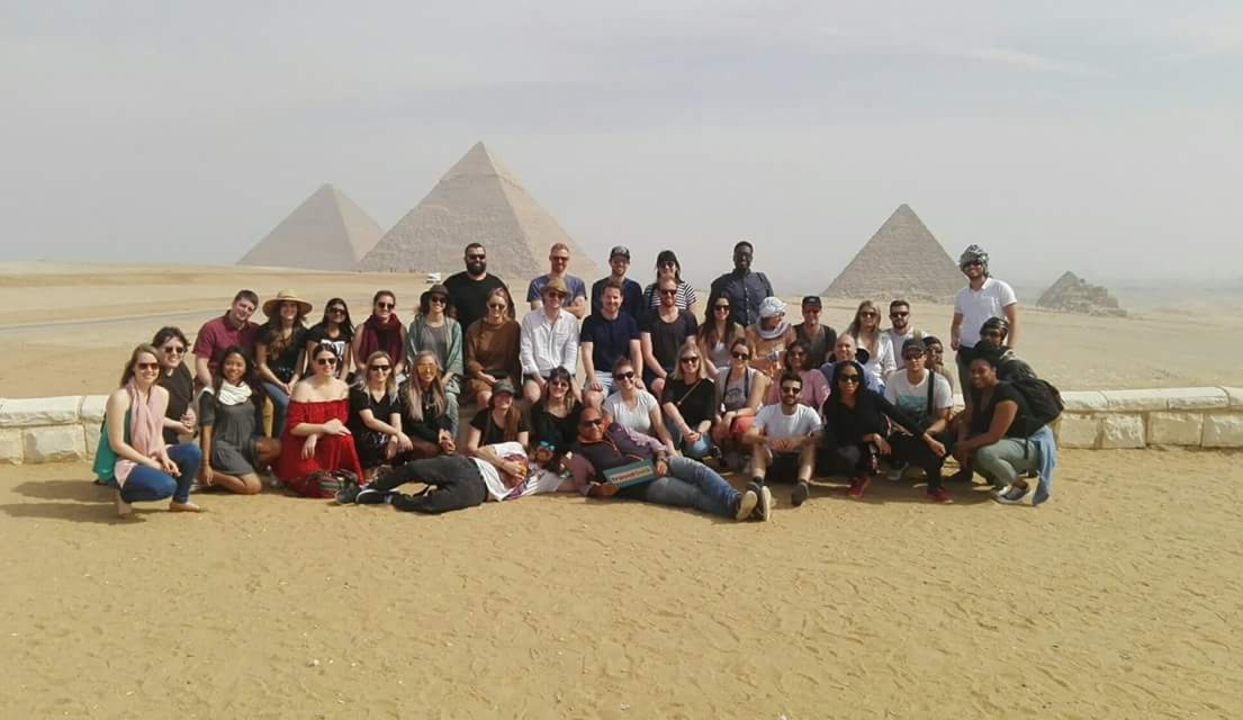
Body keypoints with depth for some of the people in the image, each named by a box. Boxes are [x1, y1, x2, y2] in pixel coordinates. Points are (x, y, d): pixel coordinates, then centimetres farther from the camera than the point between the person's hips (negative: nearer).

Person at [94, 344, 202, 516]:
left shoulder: (162, 394, 0)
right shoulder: (120, 397, -21)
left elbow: (157, 434, 7)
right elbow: (117, 444, -19)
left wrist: (164, 458, -12)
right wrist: (151, 464, -17)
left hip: (150, 457, 7)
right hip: (119, 463, -7)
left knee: (192, 452, -11)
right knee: (166, 485, -29)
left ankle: (180, 501, 12)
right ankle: (124, 495, 2)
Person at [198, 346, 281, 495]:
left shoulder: (251, 390, 8)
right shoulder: (212, 394, -8)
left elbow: (258, 422, 12)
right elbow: (206, 431, -9)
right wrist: (205, 465, -12)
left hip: (247, 442, 6)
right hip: (223, 446, -6)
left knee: (277, 446, -25)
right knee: (253, 486, -22)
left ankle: (241, 472, -7)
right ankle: (213, 476, -2)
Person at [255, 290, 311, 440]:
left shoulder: (302, 332, 3)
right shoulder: (267, 331, -5)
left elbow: (300, 365, 4)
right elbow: (261, 364, -4)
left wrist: (292, 384, -12)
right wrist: (281, 385, -11)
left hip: (292, 379, 3)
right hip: (269, 379, -3)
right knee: (284, 403, -28)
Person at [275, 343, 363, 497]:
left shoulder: (343, 387, 3)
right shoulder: (303, 388, -12)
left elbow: (341, 419, -7)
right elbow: (292, 427, -16)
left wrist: (315, 435, -22)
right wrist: (323, 428, -26)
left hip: (328, 445, 5)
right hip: (300, 445, -4)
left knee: (344, 439, -31)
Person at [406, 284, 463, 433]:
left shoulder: (454, 326, 8)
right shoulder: (416, 325, 9)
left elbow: (456, 358, 4)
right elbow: (411, 355, 5)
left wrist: (444, 380, -10)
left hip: (447, 376, 0)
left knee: (450, 398, -30)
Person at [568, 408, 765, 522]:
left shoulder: (617, 428, 19)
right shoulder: (580, 455, 7)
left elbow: (650, 442, 18)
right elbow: (581, 485, 13)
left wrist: (662, 458, -3)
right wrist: (598, 490, -9)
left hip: (659, 462, 5)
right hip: (642, 484, -5)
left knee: (699, 469, -24)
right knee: (694, 493, -27)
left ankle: (736, 500, -42)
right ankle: (736, 507, -46)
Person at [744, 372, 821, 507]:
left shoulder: (809, 413, -4)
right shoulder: (767, 411, -4)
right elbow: (747, 437, -17)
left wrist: (801, 439, -39)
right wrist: (767, 440, -38)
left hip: (798, 462, 0)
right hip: (772, 462, 1)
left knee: (811, 445, -28)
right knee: (758, 444, -26)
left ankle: (803, 483, -51)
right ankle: (757, 482, -51)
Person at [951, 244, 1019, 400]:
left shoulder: (1000, 289, -3)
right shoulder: (961, 295, 12)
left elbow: (1013, 321, -4)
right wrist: (954, 338, 1)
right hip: (966, 353, 5)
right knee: (970, 400, 10)